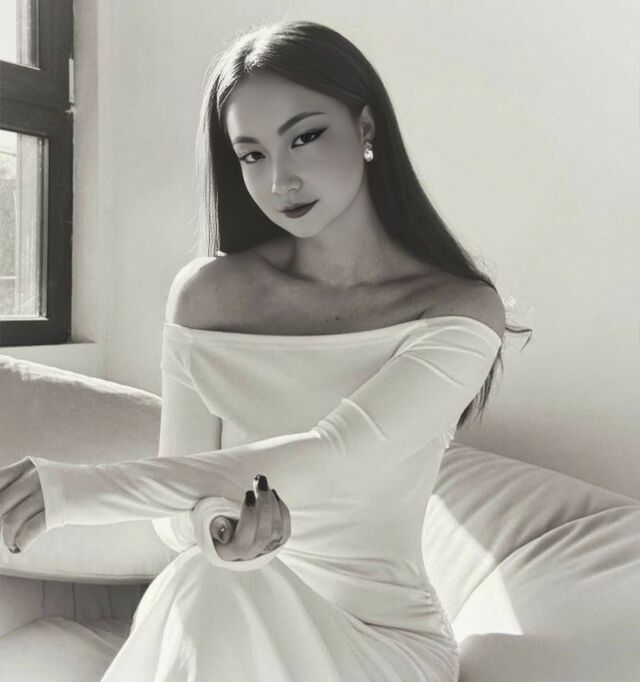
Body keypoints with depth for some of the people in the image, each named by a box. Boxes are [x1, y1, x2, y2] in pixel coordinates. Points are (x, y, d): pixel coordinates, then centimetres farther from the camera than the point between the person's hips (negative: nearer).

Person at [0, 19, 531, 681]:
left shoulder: (460, 309, -11)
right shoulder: (207, 292, -7)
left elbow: (333, 455, -25)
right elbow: (175, 519, -5)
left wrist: (88, 486, -30)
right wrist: (215, 525, -29)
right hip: (221, 617, 2)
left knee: (223, 605, -28)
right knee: (211, 588, -29)